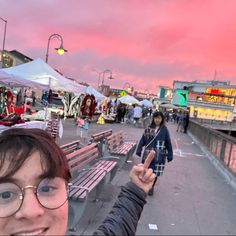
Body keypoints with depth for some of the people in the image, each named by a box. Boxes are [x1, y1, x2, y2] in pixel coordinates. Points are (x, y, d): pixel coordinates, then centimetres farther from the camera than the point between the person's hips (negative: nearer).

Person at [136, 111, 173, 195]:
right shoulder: (149, 129, 1)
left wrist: (170, 155, -1)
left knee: (155, 172, 7)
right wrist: (139, 150, 0)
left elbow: (168, 143, -1)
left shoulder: (164, 130, -4)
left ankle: (151, 187, 30)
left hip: (159, 156, -1)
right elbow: (142, 140, 3)